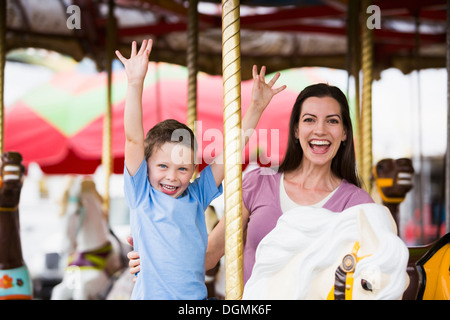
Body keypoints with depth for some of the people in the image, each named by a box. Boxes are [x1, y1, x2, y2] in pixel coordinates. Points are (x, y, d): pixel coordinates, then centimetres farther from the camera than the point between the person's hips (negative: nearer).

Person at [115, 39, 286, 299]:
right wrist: (135, 83, -17)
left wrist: (256, 107, 3)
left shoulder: (196, 196, 8)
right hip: (151, 295, -3)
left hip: (197, 296, 4)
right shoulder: (142, 195, 0)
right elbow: (134, 139, -9)